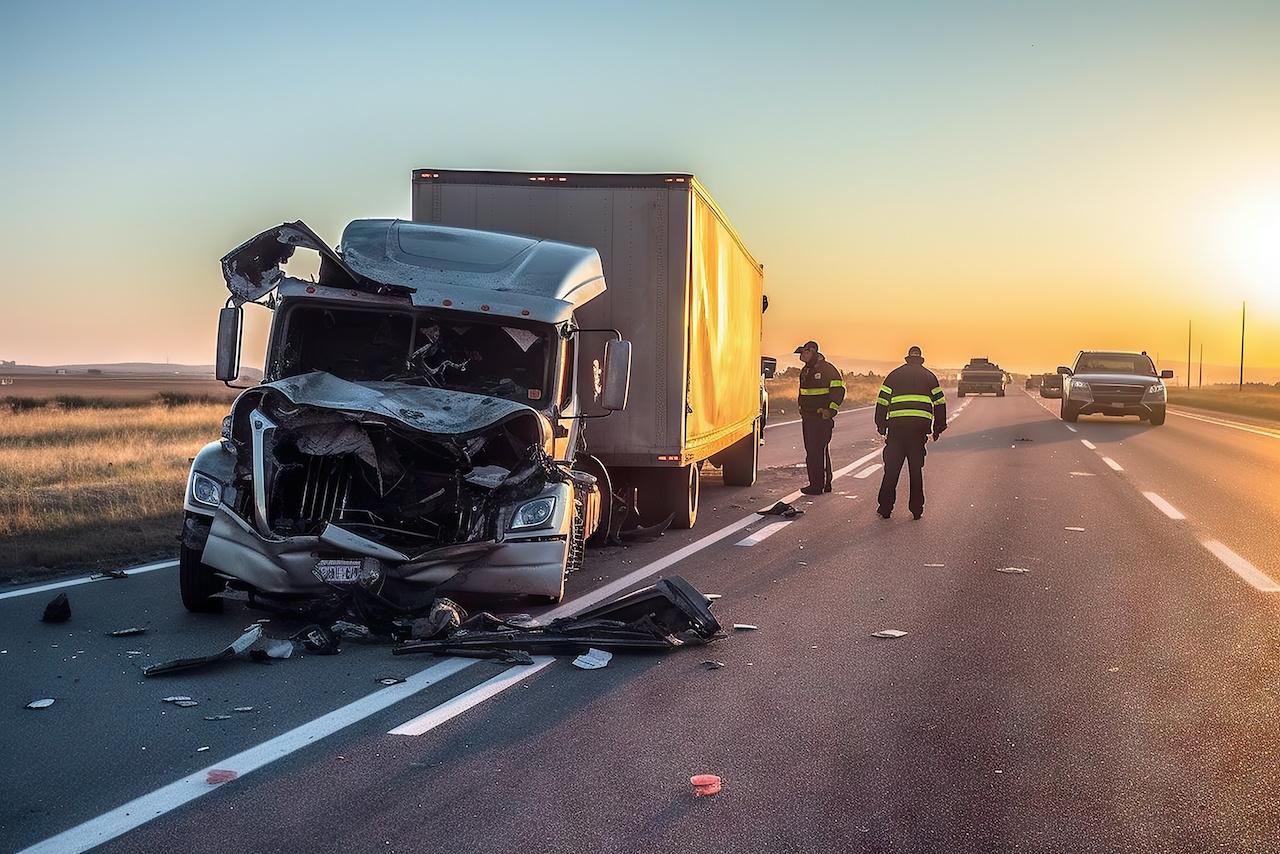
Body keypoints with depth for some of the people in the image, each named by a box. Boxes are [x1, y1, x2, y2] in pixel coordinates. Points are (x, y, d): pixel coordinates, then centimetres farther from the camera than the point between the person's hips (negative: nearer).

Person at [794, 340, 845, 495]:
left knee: (817, 451, -9)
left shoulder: (827, 369, -10)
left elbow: (838, 390, -14)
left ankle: (817, 486, -5)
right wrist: (802, 409, 22)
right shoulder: (805, 370, 16)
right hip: (807, 417, 9)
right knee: (811, 450, 13)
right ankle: (824, 483, 21)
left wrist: (831, 410, -20)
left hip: (821, 417, -9)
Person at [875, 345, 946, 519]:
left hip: (897, 426, -1)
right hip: (920, 427, 1)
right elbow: (940, 403, 11)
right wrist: (938, 428, 18)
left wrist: (881, 425, 13)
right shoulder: (929, 376, 13)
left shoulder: (894, 375, 11)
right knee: (916, 469, 8)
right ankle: (916, 509, 9)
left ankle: (885, 508, 4)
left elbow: (882, 401, 6)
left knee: (891, 469, 5)